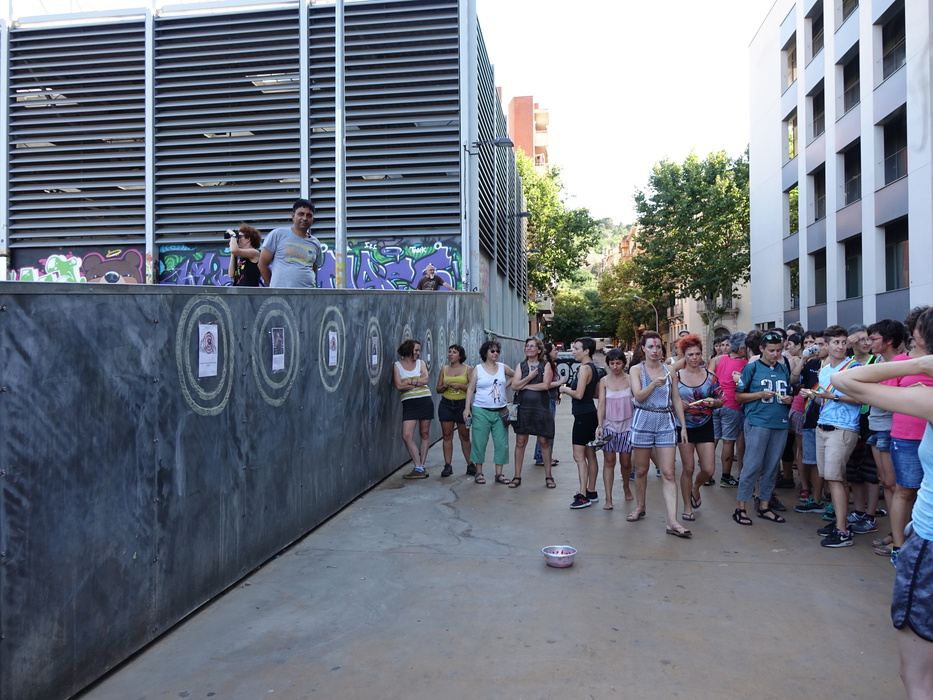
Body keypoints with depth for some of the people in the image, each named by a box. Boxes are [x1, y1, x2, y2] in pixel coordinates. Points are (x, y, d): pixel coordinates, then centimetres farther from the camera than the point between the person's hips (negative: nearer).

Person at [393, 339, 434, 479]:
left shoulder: (421, 363, 9)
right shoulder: (397, 365, 4)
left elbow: (425, 380, -8)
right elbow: (399, 386, -7)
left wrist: (409, 382, -11)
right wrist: (418, 382, -6)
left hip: (425, 401, 1)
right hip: (409, 403, -1)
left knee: (425, 434, 6)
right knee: (407, 436, -10)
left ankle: (421, 466, 16)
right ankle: (419, 468, -3)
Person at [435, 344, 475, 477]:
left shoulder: (467, 369, 0)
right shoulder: (444, 369, 8)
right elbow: (438, 389, 11)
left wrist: (460, 386, -18)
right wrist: (444, 386, -10)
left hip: (462, 404, -2)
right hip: (446, 405, 2)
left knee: (465, 436, 4)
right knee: (447, 436, 2)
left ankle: (470, 465, 15)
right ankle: (447, 465, 8)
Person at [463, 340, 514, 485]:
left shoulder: (503, 367, 7)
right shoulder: (477, 369, 1)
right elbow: (470, 389, -1)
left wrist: (506, 385, 9)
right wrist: (467, 408, -8)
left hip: (500, 411, 3)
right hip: (481, 411, -3)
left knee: (502, 443, 2)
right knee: (479, 442, 0)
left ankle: (499, 474, 11)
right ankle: (479, 473, 12)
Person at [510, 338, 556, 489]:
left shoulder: (545, 365, 1)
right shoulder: (521, 366, 8)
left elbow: (546, 385, -14)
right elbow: (514, 386, -3)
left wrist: (524, 386, -9)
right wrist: (530, 377, -13)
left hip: (541, 408, -2)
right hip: (523, 407, 2)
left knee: (544, 442, 4)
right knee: (520, 442, 4)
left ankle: (548, 476, 15)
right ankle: (517, 476, 13)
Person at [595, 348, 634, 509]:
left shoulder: (630, 379, -1)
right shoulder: (604, 381, 1)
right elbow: (601, 404, -4)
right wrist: (599, 425, -15)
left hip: (627, 425, 0)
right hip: (609, 425, 0)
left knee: (626, 462, 9)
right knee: (609, 461, -2)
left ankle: (626, 486, 38)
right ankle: (608, 499, 1)